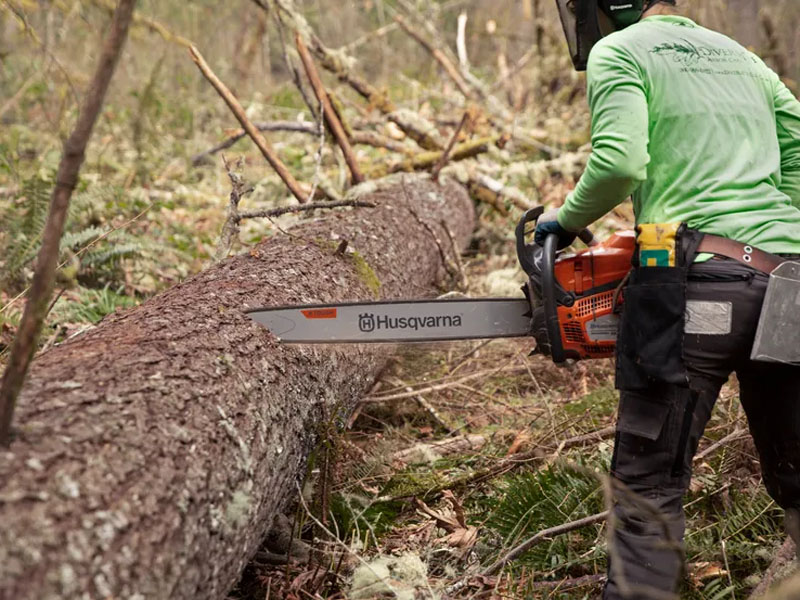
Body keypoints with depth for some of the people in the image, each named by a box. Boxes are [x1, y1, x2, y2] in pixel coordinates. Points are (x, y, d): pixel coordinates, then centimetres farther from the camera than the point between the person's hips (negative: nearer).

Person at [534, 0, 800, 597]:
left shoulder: (618, 52, 4)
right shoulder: (738, 55, 25)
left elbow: (619, 162, -12)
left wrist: (565, 221, 5)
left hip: (694, 283, -6)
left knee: (650, 483, -1)